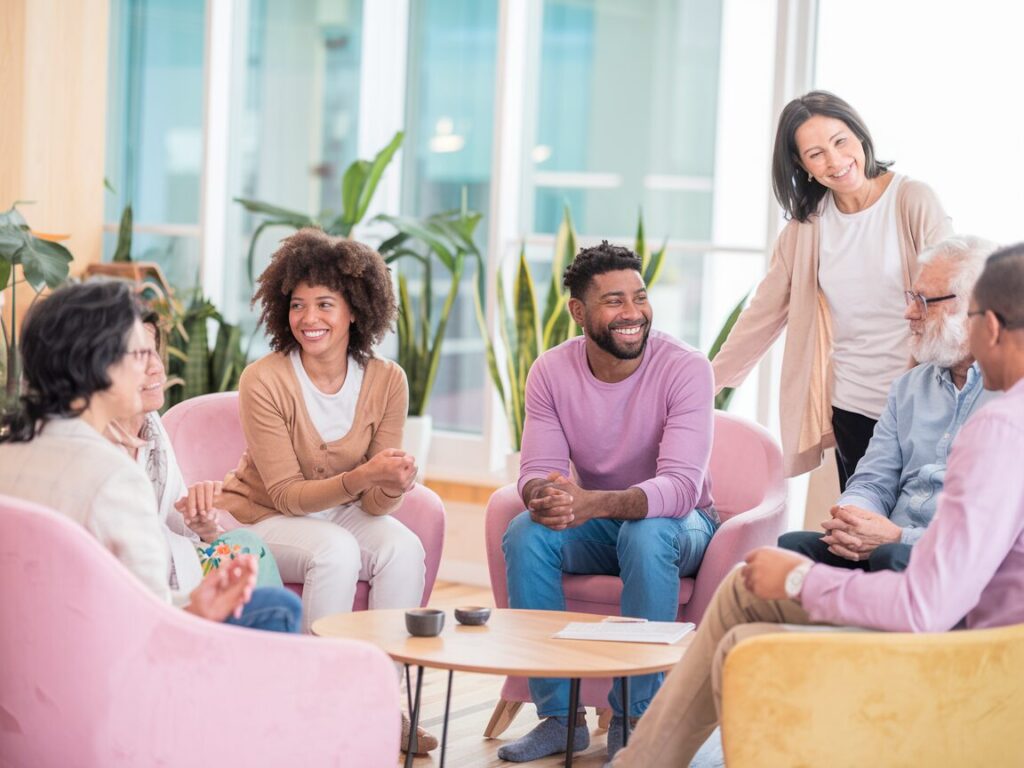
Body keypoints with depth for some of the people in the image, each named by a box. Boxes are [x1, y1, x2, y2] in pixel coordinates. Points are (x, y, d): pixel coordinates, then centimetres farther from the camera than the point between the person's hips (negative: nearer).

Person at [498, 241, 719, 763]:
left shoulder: (685, 369, -22)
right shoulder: (551, 372, -9)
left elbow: (681, 486, -31)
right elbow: (538, 470, -12)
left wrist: (593, 503, -49)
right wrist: (544, 495, -40)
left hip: (678, 521, -3)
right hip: (593, 525, 3)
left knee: (646, 535, -36)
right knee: (525, 535, -26)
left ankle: (634, 721, -22)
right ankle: (559, 716, -15)